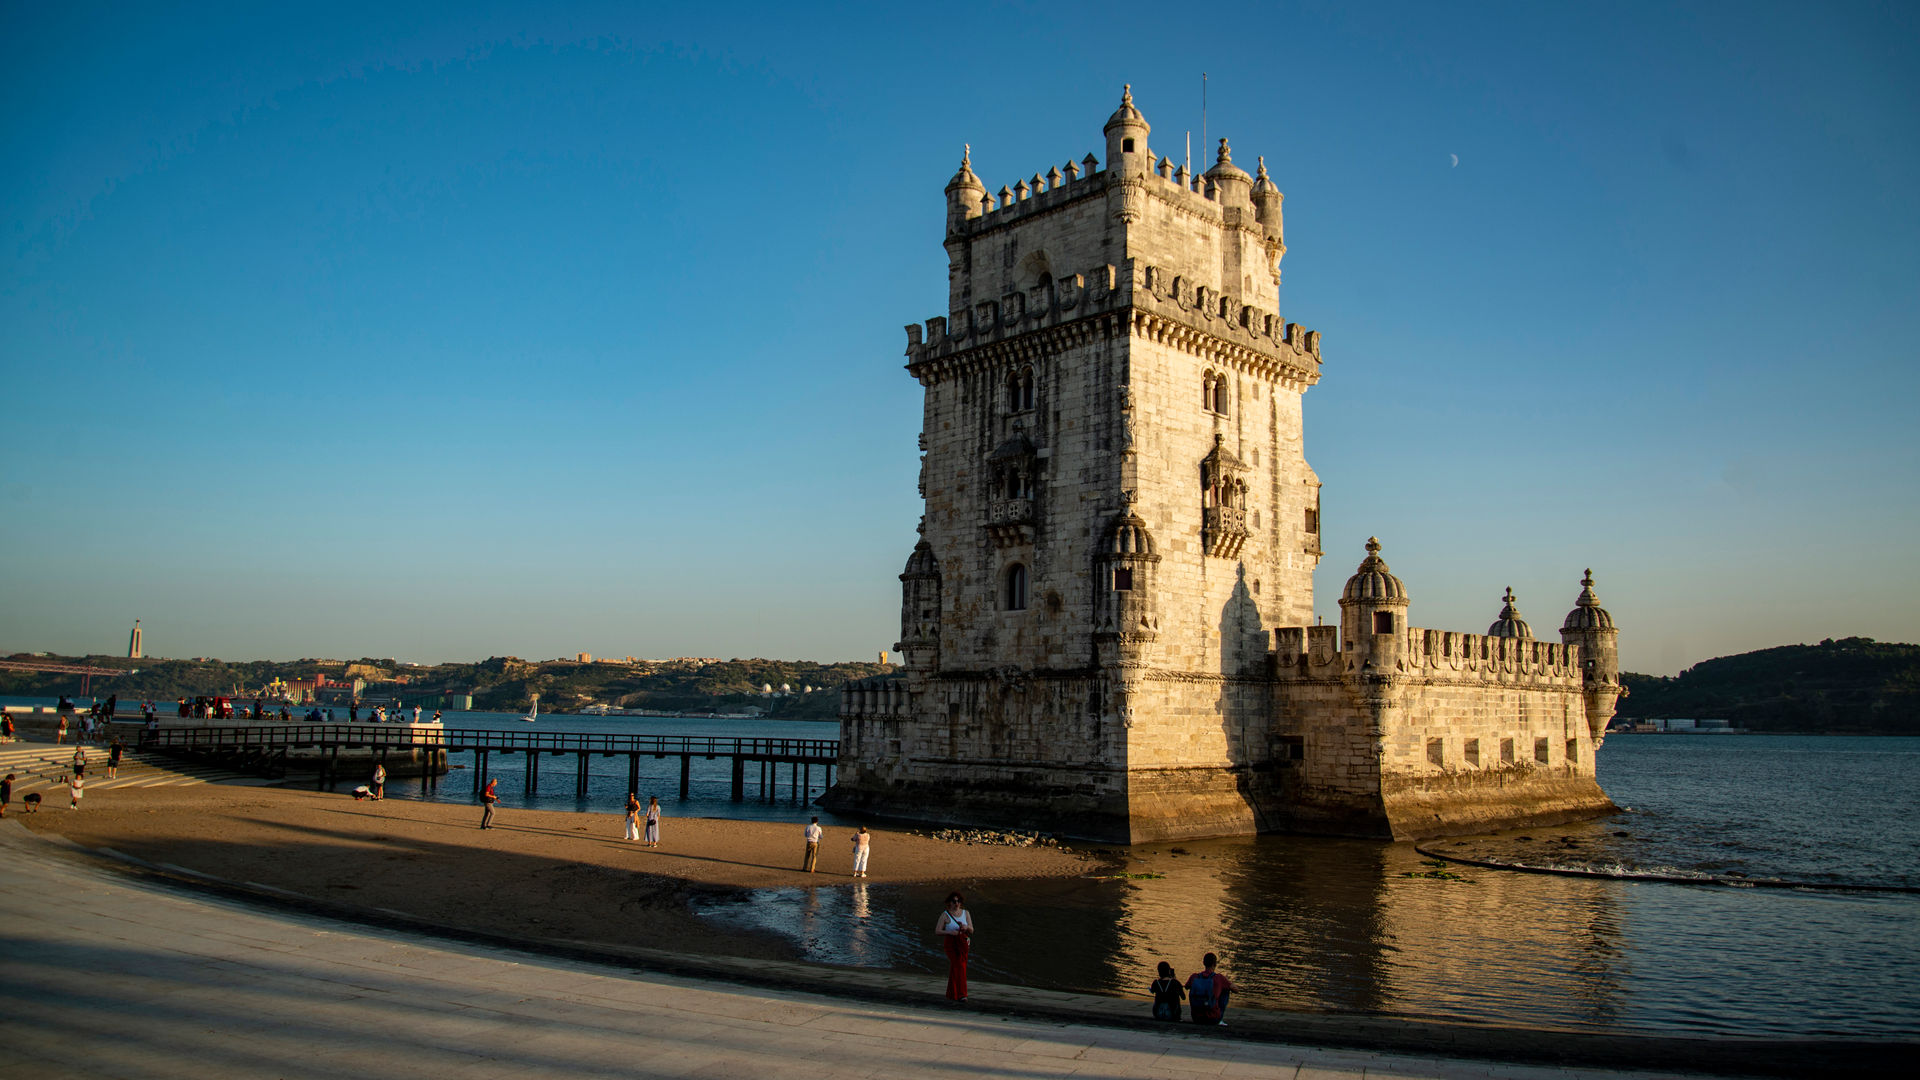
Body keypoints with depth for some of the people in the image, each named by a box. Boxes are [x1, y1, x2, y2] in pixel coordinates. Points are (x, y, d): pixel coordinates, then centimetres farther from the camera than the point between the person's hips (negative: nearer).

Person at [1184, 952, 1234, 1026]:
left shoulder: (1194, 977, -3)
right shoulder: (1219, 978, -11)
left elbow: (1186, 987, 21)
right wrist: (1230, 982, 26)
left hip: (1196, 1019, 3)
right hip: (1213, 1019, -2)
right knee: (1226, 989, 16)